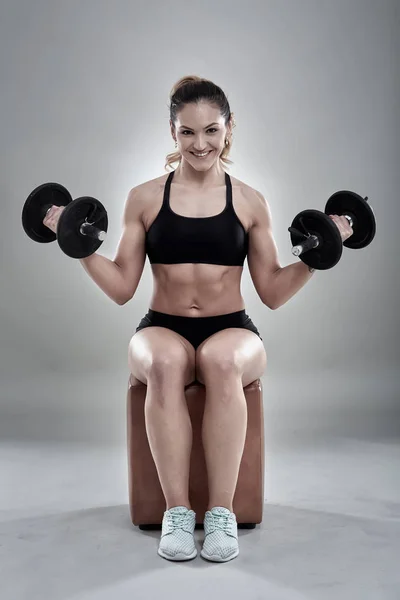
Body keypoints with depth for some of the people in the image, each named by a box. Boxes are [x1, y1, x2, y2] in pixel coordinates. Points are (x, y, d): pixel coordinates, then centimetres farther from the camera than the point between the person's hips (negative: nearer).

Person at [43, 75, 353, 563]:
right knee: (165, 362, -36)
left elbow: (273, 293, 9)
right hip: (162, 329, 0)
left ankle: (222, 512, -23)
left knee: (220, 360, -36)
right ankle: (176, 510, -22)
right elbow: (122, 288, 7)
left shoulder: (250, 202, 8)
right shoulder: (144, 199, 7)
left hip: (232, 330, 0)